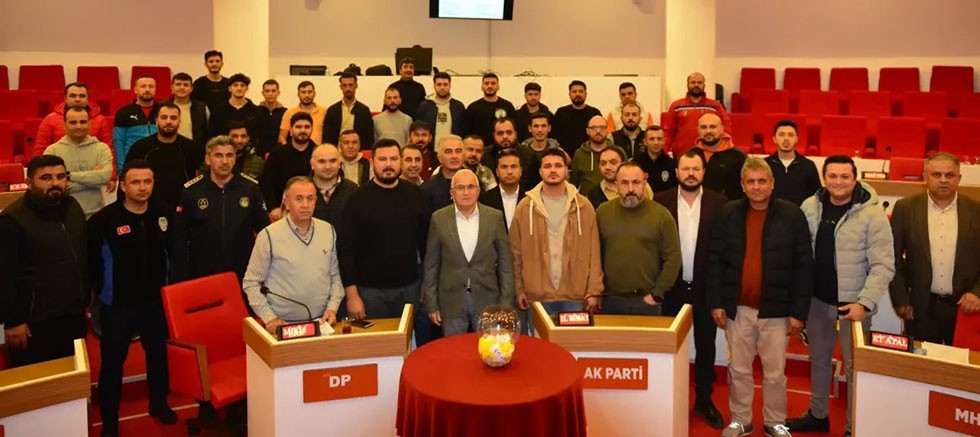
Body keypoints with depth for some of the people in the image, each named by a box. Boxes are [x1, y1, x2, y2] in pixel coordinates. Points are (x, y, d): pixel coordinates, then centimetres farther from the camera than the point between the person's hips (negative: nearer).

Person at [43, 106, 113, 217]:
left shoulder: (101, 148, 1)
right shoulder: (52, 150, -1)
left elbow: (105, 176, -17)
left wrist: (70, 175, -14)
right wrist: (92, 176, -13)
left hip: (95, 215, 1)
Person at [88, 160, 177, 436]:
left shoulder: (163, 216, -3)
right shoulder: (104, 220, -15)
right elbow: (91, 260, -11)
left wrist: (171, 283, 6)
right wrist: (102, 289, -6)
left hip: (155, 301, 4)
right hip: (117, 304, -3)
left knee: (158, 353, 17)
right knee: (113, 361, 8)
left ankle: (159, 404, 38)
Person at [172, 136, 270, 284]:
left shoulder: (251, 188, -1)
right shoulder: (191, 191, -1)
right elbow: (180, 238, 1)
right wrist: (181, 280, -2)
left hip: (243, 276, 0)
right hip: (202, 276, 0)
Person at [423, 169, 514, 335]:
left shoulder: (495, 217, -1)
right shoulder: (439, 218, -1)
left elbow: (505, 264, 2)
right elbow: (431, 265, 3)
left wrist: (506, 304, -1)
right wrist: (431, 304, 1)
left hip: (487, 301, 0)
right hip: (451, 302, 0)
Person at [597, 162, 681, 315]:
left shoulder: (661, 214, -2)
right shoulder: (603, 212, 5)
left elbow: (673, 258, -3)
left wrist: (657, 294, -6)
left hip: (646, 301, -1)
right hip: (610, 300, 2)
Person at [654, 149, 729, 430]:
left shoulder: (719, 203, -3)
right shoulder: (660, 201, -3)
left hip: (705, 288, 0)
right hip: (671, 288, 0)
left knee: (706, 347, 12)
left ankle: (704, 400, 27)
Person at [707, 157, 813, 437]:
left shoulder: (792, 216, -5)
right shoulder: (728, 215, 1)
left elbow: (804, 266, -4)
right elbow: (715, 261, 3)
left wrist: (799, 311, -7)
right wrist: (716, 303, -3)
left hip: (775, 309, -2)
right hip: (737, 308, 2)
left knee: (775, 373, 9)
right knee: (739, 370, 12)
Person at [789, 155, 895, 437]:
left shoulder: (872, 213, -13)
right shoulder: (809, 207, -2)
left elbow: (884, 265, -14)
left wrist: (864, 303, -21)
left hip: (852, 303, -4)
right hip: (818, 299, 4)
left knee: (854, 366, 5)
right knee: (818, 359, 19)